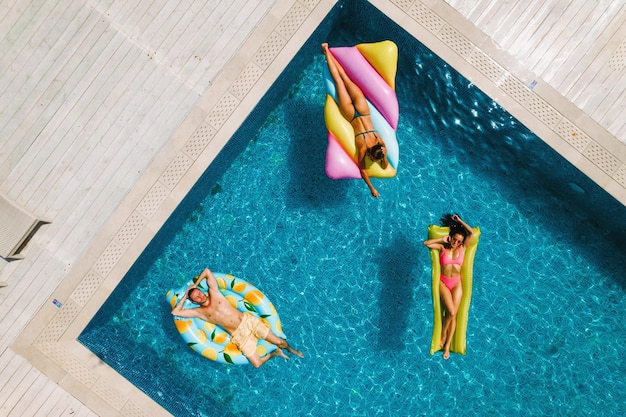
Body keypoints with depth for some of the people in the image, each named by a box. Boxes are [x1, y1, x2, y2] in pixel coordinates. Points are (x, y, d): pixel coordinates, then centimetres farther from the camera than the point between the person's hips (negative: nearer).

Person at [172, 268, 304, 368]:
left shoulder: (213, 292, 6)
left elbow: (207, 271, 10)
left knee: (278, 341, -4)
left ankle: (289, 348, 31)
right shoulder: (200, 312, 3)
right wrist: (185, 297, 6)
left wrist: (195, 285, 13)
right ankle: (274, 353, 17)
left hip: (247, 321, 1)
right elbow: (175, 312, -2)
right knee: (256, 363, -12)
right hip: (238, 336, -1)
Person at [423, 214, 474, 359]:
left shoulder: (462, 248, 6)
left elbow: (472, 233, -3)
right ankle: (443, 335, 8)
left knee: (453, 314, -4)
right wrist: (442, 239, -5)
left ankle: (447, 345, 4)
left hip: (456, 283, 2)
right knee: (451, 312, -18)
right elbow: (426, 243, -11)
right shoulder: (442, 248, 2)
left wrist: (459, 221, 4)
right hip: (443, 282, -2)